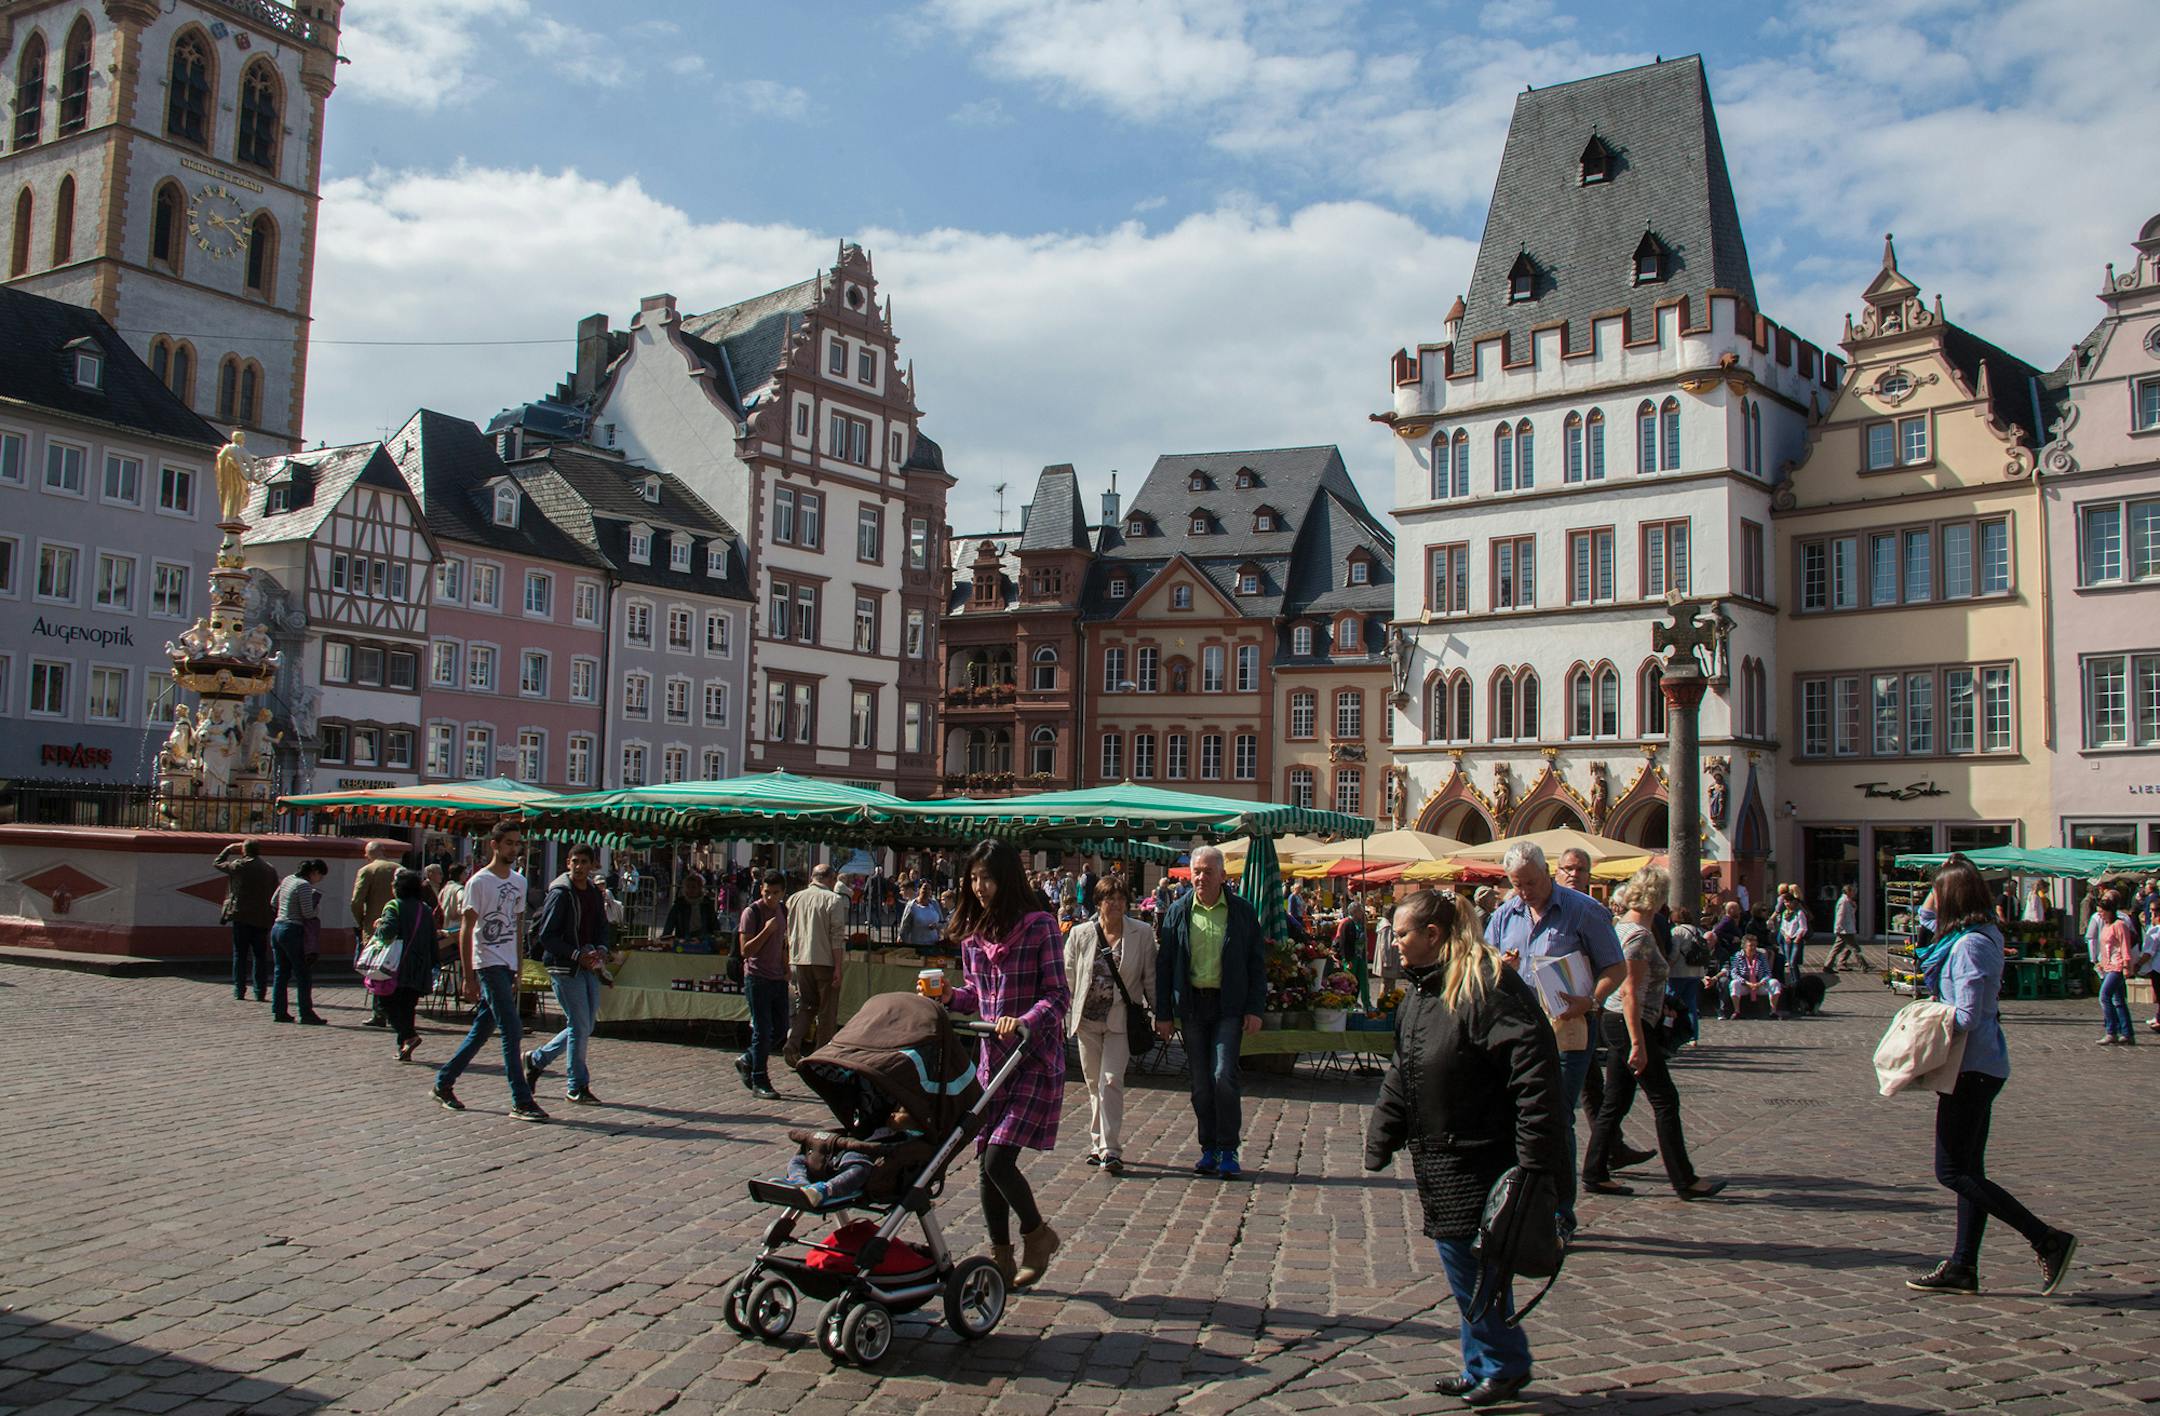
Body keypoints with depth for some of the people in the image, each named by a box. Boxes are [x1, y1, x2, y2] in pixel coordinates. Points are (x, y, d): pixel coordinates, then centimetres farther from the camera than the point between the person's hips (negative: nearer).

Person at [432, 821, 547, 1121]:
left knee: (483, 1029, 13)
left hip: (508, 967, 7)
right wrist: (469, 977, -13)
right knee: (511, 1029, -11)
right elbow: (466, 931, -9)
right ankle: (521, 1102, -10)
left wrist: (519, 970, 15)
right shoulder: (479, 882, -8)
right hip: (488, 964, -7)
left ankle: (443, 1082, 27)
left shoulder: (519, 882, 14)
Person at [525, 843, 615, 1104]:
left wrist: (602, 950, 0)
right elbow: (545, 936, -14)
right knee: (580, 1026, -5)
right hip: (564, 967, -7)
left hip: (589, 967, 7)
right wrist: (577, 955, -19)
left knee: (585, 1026, 11)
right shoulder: (560, 894, -11)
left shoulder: (594, 893, 10)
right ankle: (577, 1087, 6)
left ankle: (537, 1058, 31)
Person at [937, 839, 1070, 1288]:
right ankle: (1001, 1259, 21)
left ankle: (1037, 1235, 14)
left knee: (998, 1158, -12)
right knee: (987, 1163, 7)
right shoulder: (972, 932, 8)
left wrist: (1025, 1021, -29)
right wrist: (949, 997, -2)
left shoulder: (1039, 927, -11)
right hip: (992, 1058, 6)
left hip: (1035, 1060, -6)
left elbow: (1058, 995, -13)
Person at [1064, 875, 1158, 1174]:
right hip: (1087, 1018, 3)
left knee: (1111, 1081, -12)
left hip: (1121, 1018, -3)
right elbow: (1068, 978, 8)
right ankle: (1098, 1144, 23)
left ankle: (1109, 1149, -9)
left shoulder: (1142, 934, -2)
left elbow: (1150, 977, 3)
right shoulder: (1080, 934, 1)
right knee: (1094, 1084, 11)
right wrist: (1066, 1015, 6)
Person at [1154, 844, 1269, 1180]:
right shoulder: (1178, 912, 5)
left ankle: (1228, 1150, 1)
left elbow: (1257, 963, 4)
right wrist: (1163, 1013, 3)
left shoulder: (1242, 912, 2)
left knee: (1223, 1076, -11)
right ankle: (1209, 1149, 18)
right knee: (1201, 1082, 7)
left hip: (1228, 1005, -2)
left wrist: (1255, 1009, -4)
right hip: (1191, 1004, 2)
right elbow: (1164, 964, 7)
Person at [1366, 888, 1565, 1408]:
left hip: (1479, 1159, -9)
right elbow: (1401, 1075, 20)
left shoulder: (1488, 984, -19)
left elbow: (1534, 1068, -23)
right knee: (1459, 1260, 15)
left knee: (1474, 1262, 0)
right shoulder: (1421, 990, 12)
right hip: (1437, 1158, 9)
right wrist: (1382, 1140, 17)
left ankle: (1503, 1366, 18)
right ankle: (1484, 1365, 29)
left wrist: (1535, 1160, -25)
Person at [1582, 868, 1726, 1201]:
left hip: (1613, 1021, 10)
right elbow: (1629, 992, -22)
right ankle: (1684, 1180, 6)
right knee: (1665, 1099, 0)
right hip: (1629, 1023, -10)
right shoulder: (1639, 935, -17)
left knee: (1616, 1101, 12)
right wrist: (1638, 1044, -22)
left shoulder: (1621, 926, 11)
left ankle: (1595, 1174, 14)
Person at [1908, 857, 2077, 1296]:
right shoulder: (1985, 938, 10)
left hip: (1973, 1067, -10)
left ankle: (2048, 1240, -4)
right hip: (1984, 1065, 10)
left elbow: (1966, 1017, -21)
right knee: (1968, 1170, 11)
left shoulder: (1969, 945, -18)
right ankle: (1963, 1267, 16)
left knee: (1952, 1172, -4)